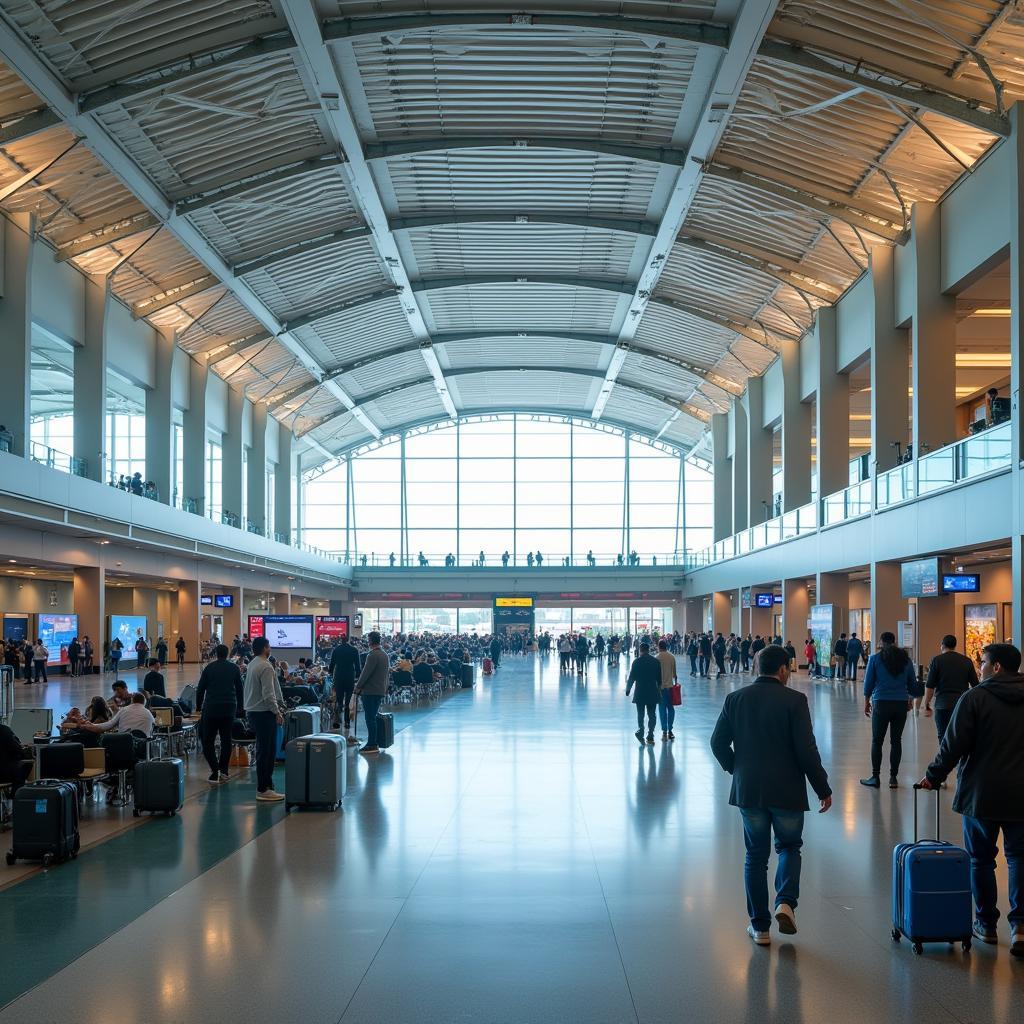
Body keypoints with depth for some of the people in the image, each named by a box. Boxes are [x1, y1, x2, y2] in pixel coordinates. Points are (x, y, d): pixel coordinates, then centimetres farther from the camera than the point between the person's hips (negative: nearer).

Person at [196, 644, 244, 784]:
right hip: (229, 709, 2)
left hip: (211, 709, -2)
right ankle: (223, 770, 11)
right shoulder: (234, 668, 6)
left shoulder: (209, 668, 2)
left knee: (207, 740, 1)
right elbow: (239, 690, 9)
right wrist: (240, 708, 17)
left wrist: (198, 707, 13)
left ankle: (214, 771, -12)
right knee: (226, 739, 12)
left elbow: (200, 689, 3)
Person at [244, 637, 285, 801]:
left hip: (252, 711, 10)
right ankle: (264, 789, -3)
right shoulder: (266, 667, -17)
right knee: (267, 751, -5)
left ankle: (265, 785, 20)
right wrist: (277, 712, -14)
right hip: (264, 713, -10)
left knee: (263, 750, 15)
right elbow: (268, 694, -22)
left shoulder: (252, 664, 11)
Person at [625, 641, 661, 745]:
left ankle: (640, 731, -8)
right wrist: (659, 689, 19)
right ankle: (650, 736, 4)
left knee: (640, 714, 9)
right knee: (651, 714, 7)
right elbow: (659, 678, 6)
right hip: (653, 693, 2)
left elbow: (631, 677, -5)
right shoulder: (656, 661, 1)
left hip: (640, 693, -2)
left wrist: (628, 689, 8)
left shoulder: (636, 661, -7)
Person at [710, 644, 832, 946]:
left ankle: (759, 926, 15)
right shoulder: (794, 700, -11)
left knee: (756, 855, 12)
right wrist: (823, 789, -3)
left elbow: (718, 743, 4)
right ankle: (785, 902, -4)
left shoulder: (735, 699, 0)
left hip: (748, 790, 3)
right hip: (787, 790, -3)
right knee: (789, 847, 18)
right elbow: (806, 749, -13)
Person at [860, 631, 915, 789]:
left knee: (877, 741, 4)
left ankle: (875, 777, 4)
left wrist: (866, 702, 9)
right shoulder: (905, 659, 5)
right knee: (896, 740, 7)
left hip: (881, 703, -3)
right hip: (901, 704, 3)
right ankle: (893, 778, 8)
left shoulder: (875, 659, -3)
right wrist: (910, 699, 28)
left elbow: (868, 682, -1)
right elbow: (911, 682, 13)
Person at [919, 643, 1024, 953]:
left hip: (981, 793, -3)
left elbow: (953, 745, -12)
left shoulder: (975, 697, -11)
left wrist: (933, 776, 1)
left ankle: (986, 924, 17)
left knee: (981, 859, 11)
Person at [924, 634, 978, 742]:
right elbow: (975, 685, 9)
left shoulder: (937, 660, -1)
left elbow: (929, 686, -4)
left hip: (943, 705, -3)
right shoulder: (967, 661, 7)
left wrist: (927, 706, 3)